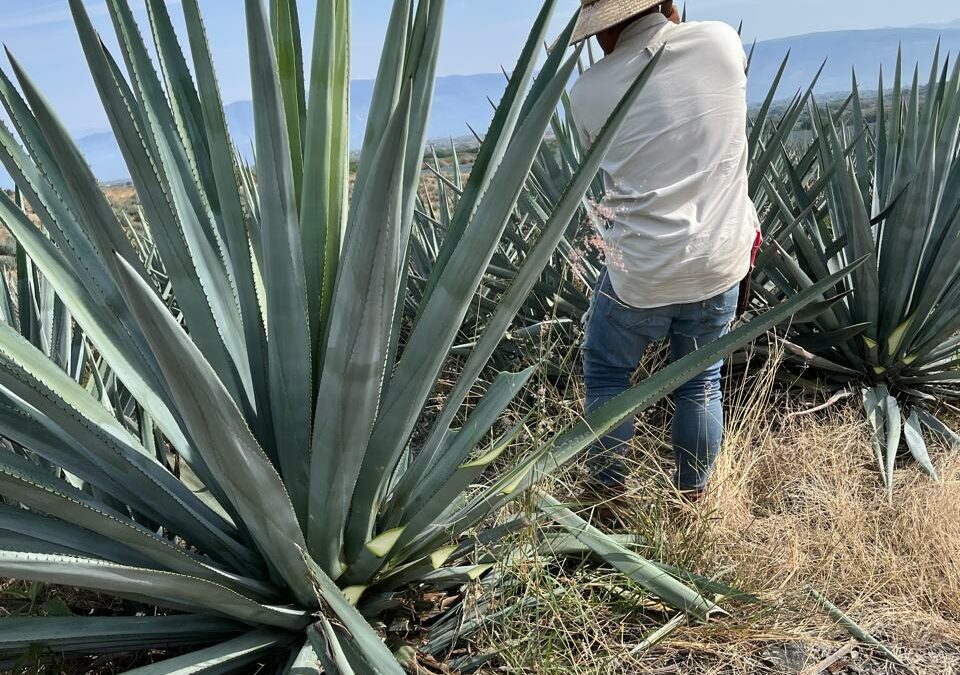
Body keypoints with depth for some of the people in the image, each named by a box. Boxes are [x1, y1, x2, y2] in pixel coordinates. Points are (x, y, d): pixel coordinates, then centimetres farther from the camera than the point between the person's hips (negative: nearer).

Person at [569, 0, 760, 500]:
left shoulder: (589, 92, -7)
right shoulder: (724, 41, -4)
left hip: (639, 271, -2)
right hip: (720, 262, 3)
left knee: (606, 375, 19)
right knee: (700, 383, 19)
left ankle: (610, 493, 29)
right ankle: (693, 497, 33)